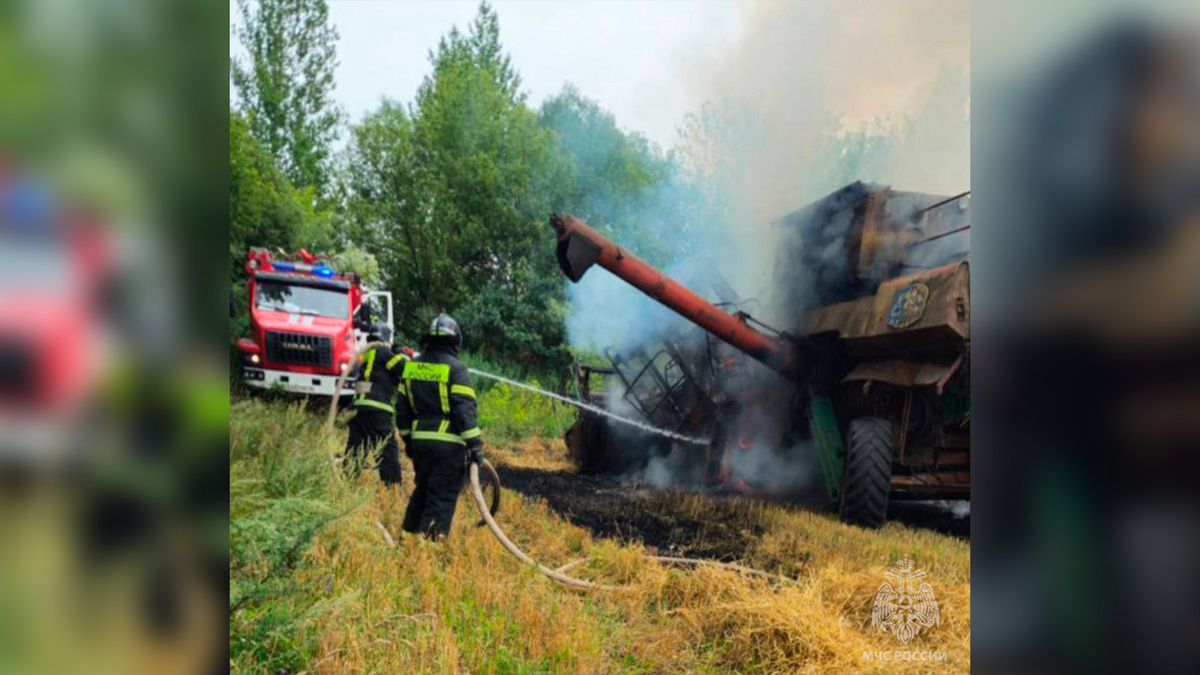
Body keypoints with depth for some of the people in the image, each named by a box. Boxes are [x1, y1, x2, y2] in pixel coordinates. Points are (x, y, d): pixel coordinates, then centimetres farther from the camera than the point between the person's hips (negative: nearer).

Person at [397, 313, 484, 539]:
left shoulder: (412, 366, 10)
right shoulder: (455, 368, -9)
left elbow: (402, 407, 14)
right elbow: (465, 409, -16)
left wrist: (407, 439, 24)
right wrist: (475, 444, -13)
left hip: (419, 441, 6)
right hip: (448, 444, -6)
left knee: (422, 491, 21)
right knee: (442, 498, 0)